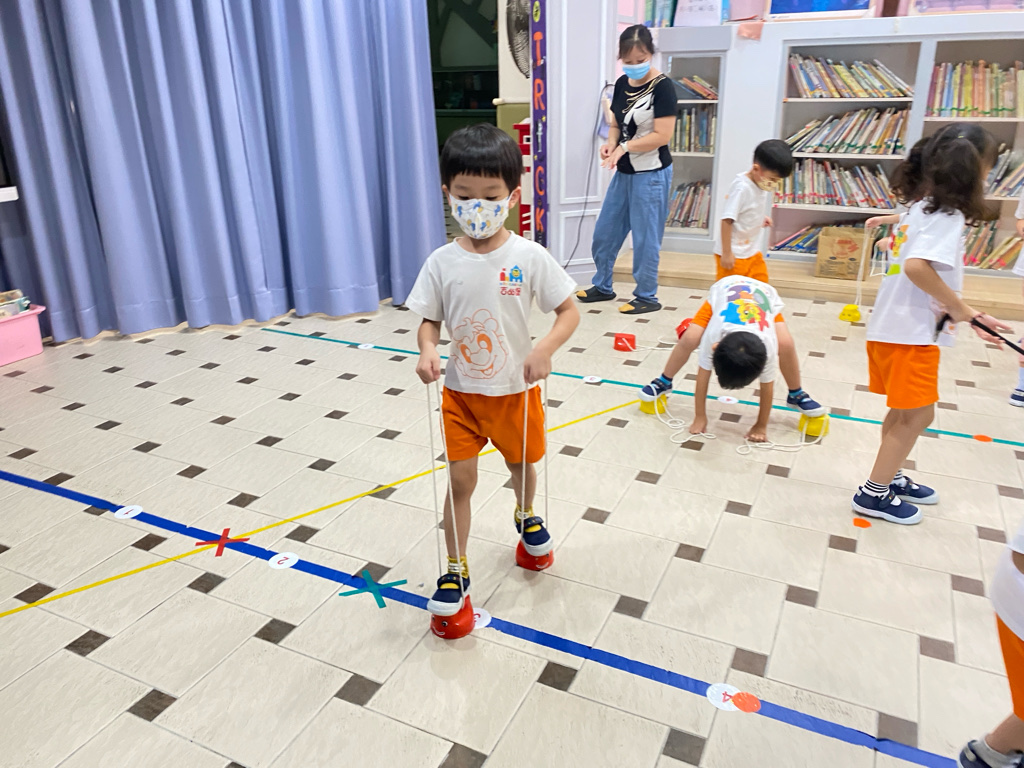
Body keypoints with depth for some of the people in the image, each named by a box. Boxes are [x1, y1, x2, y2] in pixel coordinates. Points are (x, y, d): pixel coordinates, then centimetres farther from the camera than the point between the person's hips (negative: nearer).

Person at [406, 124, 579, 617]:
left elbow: (569, 311, -9)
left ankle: (526, 516, 56)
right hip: (461, 391, 0)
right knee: (460, 479, 3)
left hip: (515, 389, 0)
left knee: (520, 463, 21)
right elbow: (428, 321, 0)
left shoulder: (529, 257, -13)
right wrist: (427, 350, -22)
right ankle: (456, 571, 21)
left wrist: (545, 348, -26)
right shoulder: (442, 262, -8)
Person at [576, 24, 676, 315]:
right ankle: (603, 286, 30)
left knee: (645, 238, 1)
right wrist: (610, 143, -6)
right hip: (624, 172, 7)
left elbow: (663, 135, -19)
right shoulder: (622, 84, 7)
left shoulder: (662, 87, -14)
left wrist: (625, 146, -22)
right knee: (604, 233, 13)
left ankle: (647, 297, 15)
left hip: (652, 173, -7)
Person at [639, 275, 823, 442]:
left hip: (766, 295, 0)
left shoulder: (768, 345, -39)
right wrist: (700, 417, -20)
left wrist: (761, 426, -17)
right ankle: (664, 382, 6)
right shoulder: (713, 335, -39)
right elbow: (703, 375, -28)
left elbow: (767, 385, -26)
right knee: (689, 339, -17)